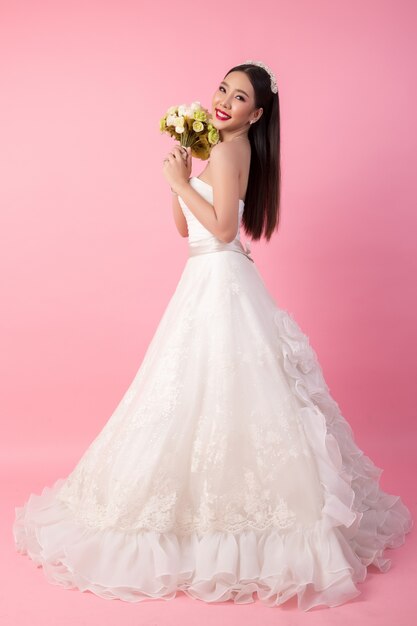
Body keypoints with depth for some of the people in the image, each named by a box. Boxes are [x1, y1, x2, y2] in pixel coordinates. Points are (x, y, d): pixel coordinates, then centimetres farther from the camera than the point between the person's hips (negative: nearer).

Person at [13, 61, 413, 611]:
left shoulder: (227, 150, -11)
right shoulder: (226, 150, 18)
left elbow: (221, 228, -20)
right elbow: (185, 227, 16)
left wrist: (181, 181, -12)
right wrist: (179, 175, 7)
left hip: (218, 284, -10)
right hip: (211, 281, 10)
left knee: (214, 391, -5)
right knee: (214, 392, 14)